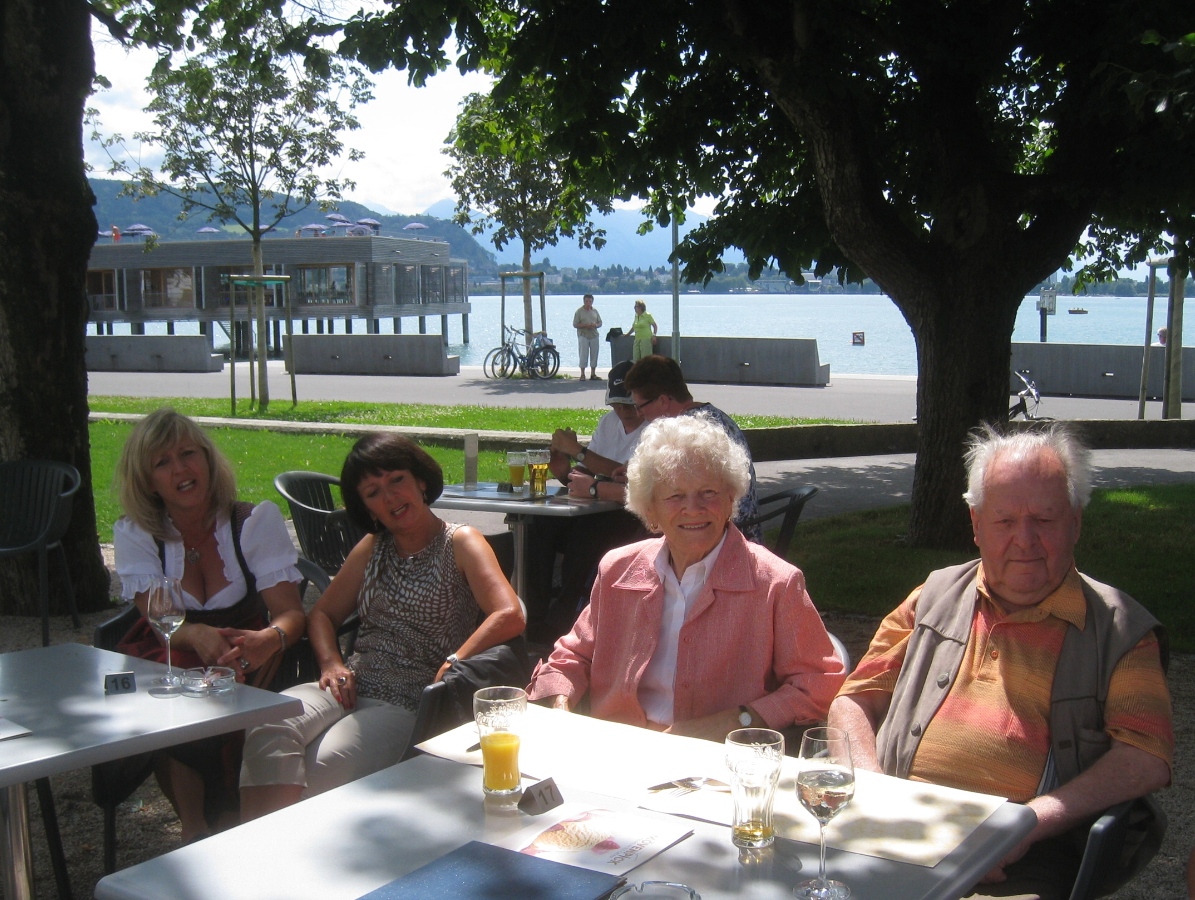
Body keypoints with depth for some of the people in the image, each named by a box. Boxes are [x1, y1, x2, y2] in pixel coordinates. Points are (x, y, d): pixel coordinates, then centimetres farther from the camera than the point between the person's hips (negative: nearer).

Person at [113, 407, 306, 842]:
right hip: (171, 658, 1)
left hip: (245, 664, -1)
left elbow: (291, 613, -15)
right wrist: (196, 635, -39)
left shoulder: (256, 521, -8)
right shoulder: (134, 533, -4)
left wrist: (270, 639, -41)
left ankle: (224, 824, -11)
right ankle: (195, 831, -14)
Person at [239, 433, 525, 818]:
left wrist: (450, 666, -19)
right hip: (352, 688, 5)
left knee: (326, 764, -35)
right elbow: (322, 613, 24)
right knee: (268, 731, -28)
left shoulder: (460, 543, 2)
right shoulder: (372, 548, 21)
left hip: (413, 701, -5)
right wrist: (331, 663, 3)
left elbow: (509, 617, -14)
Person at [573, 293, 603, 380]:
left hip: (594, 336, 4)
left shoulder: (595, 311, 12)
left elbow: (600, 323, 14)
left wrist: (595, 325, -9)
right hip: (583, 336, -4)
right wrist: (585, 325, -18)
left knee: (594, 355, 4)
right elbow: (575, 324, -5)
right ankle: (582, 374, -3)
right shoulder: (579, 311, -2)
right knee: (583, 355, -6)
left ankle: (593, 374, 11)